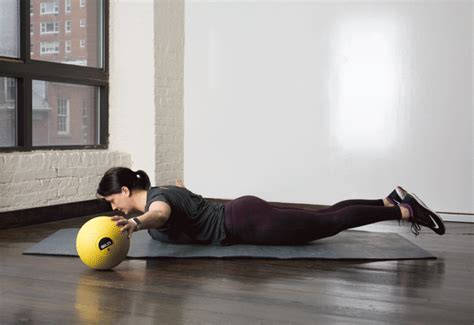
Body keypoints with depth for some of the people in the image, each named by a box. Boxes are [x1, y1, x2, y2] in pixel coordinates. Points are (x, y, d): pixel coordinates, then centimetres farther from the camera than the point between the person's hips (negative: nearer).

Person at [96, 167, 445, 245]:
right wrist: (140, 218, 41)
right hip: (241, 217, 9)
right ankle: (392, 200, 22)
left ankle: (405, 210, 5)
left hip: (244, 222, -9)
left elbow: (161, 214, -43)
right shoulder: (154, 194, 11)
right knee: (323, 220, 15)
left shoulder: (155, 199, -17)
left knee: (329, 223, -3)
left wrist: (136, 224, -62)